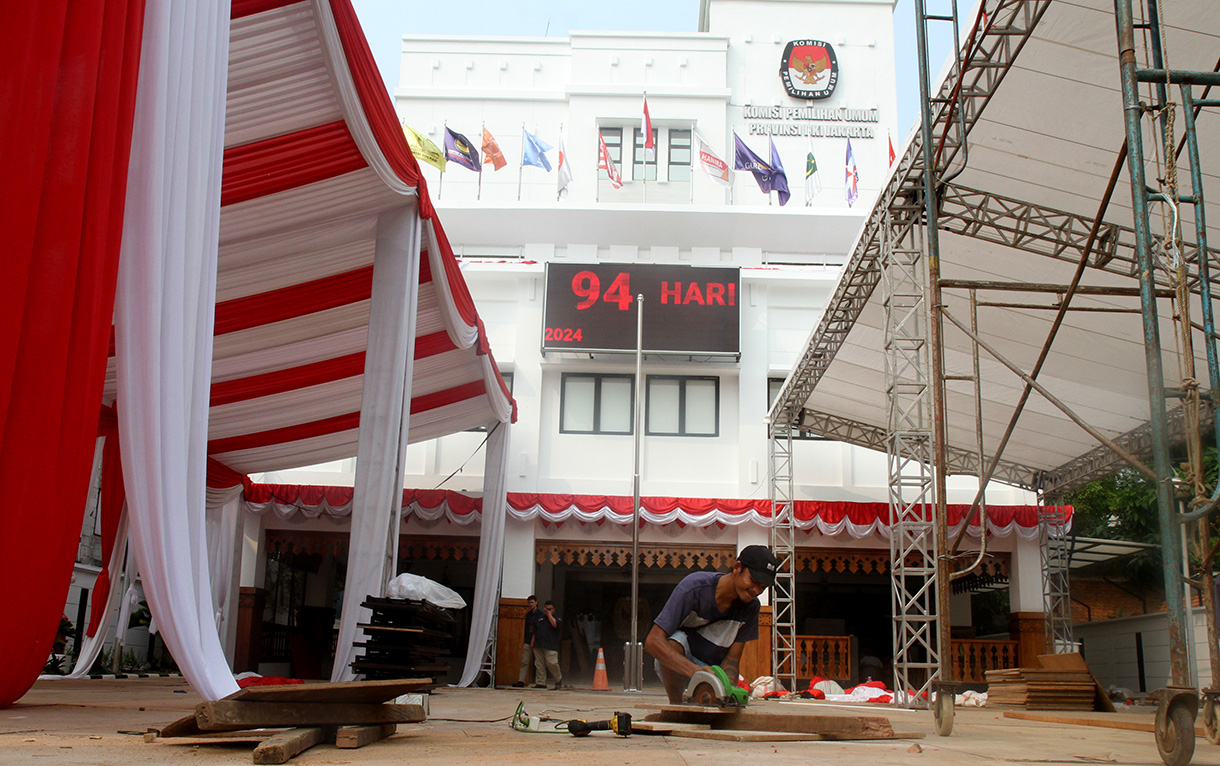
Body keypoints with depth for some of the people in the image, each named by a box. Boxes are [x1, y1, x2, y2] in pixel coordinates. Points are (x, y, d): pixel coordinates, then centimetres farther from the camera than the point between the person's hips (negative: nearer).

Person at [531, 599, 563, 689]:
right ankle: (540, 683, 7)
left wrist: (549, 614, -9)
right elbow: (534, 630, 23)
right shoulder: (538, 616, 19)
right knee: (539, 664, 2)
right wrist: (532, 642, 15)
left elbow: (555, 624, -16)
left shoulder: (557, 617, 6)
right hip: (538, 645, 5)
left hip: (550, 646, -5)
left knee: (551, 663, -11)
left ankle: (559, 679, 11)